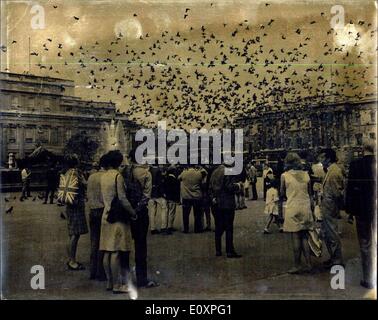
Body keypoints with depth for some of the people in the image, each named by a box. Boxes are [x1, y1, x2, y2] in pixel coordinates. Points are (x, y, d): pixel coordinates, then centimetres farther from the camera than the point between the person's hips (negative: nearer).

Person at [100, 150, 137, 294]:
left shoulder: (103, 176, 10)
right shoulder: (117, 175, -12)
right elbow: (122, 198, -16)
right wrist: (132, 213, -7)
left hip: (106, 216, 8)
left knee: (107, 251, 10)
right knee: (116, 252, -4)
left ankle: (110, 282, 18)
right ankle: (117, 285, 0)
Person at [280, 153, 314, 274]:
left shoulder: (284, 176, -6)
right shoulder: (306, 175, 4)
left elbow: (282, 194, 1)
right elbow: (309, 193, 9)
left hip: (293, 208, -4)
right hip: (306, 207, 4)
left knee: (296, 237, 2)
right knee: (304, 236, 12)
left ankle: (297, 265, 7)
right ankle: (308, 263, 12)